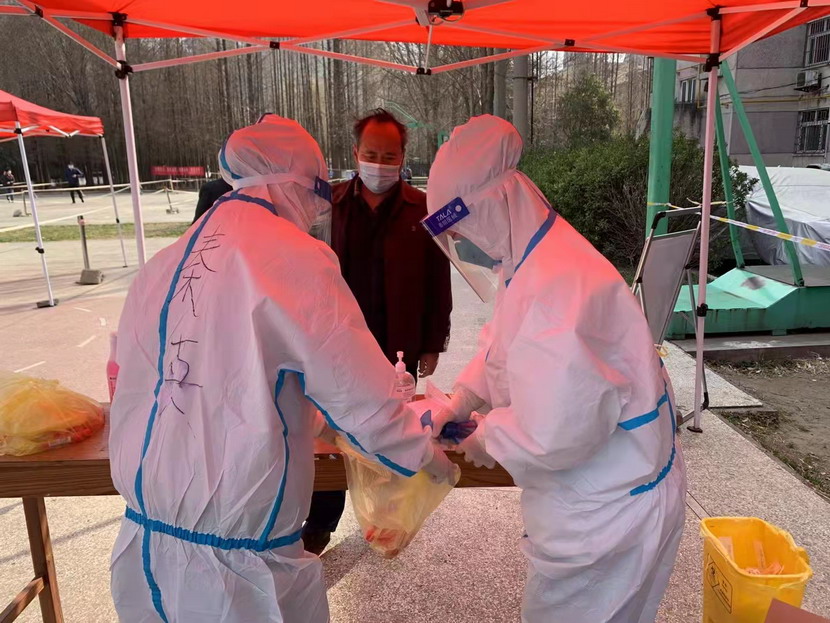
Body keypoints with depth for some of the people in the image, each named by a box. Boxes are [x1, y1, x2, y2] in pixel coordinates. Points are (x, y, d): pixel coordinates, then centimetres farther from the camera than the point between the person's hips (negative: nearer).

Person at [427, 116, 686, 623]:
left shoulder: (557, 285, -33)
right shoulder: (533, 262, 3)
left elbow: (553, 434, -34)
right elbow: (504, 347, 16)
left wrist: (488, 439, -15)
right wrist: (463, 401, 4)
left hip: (610, 510, -9)